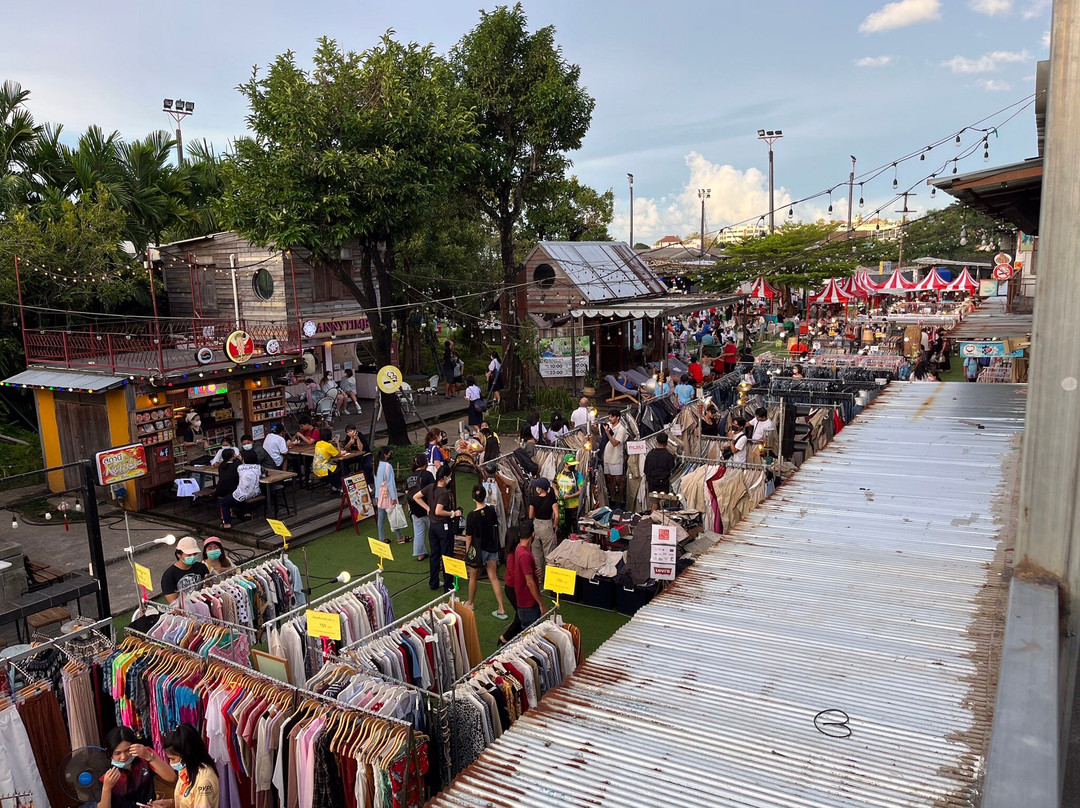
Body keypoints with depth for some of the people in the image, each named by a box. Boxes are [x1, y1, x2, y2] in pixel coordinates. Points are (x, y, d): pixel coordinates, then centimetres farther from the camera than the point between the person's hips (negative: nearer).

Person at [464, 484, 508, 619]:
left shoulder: (472, 516, -20)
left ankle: (471, 603, 38)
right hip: (491, 548, 4)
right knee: (494, 577, 6)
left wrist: (467, 552, -2)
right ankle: (502, 609, 1)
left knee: (473, 577, 18)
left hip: (478, 549, -4)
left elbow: (469, 537, -14)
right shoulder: (491, 510, -7)